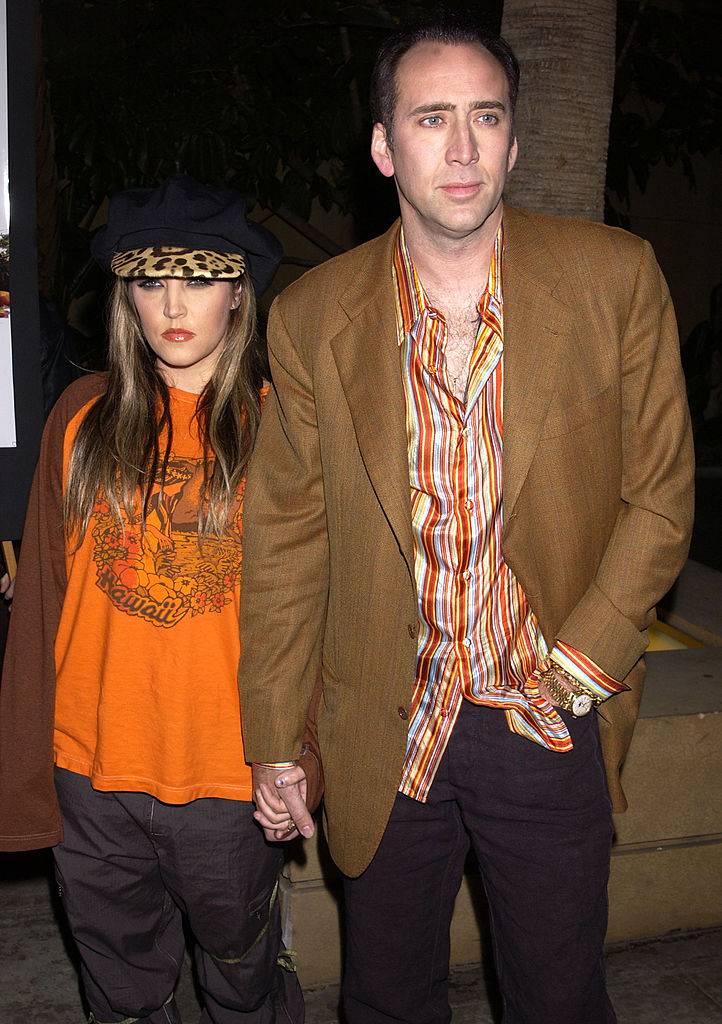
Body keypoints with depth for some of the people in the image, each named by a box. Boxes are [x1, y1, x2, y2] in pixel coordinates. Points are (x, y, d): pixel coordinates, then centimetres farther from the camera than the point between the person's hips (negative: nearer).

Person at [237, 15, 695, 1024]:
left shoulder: (614, 278, -7)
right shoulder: (312, 316, -4)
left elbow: (660, 494, -1)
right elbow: (287, 533, 1)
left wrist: (579, 662, -11)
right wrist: (273, 738, 3)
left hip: (555, 724, 0)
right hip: (385, 734, 1)